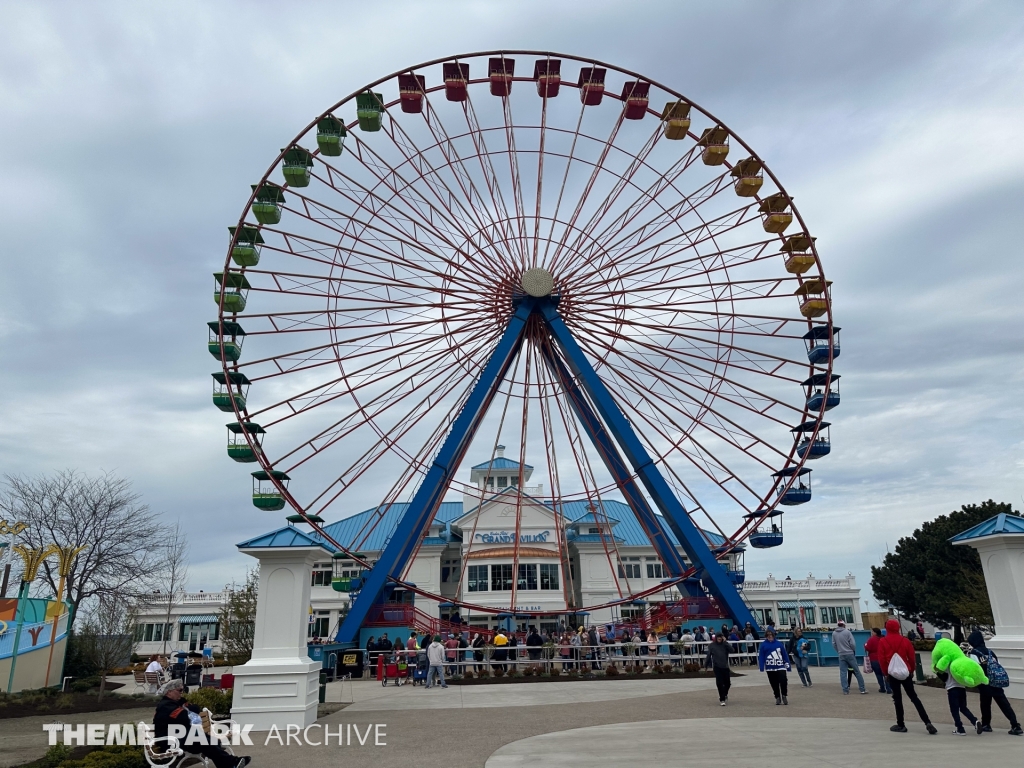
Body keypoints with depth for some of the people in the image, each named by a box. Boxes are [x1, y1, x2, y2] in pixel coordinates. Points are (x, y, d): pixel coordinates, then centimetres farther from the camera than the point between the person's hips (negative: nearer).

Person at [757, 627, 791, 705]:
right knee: (774, 684, 7)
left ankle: (784, 696, 10)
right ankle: (778, 697, 24)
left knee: (783, 682, -13)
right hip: (770, 669, 1)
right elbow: (760, 656, -4)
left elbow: (785, 655, 5)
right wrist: (761, 667, -11)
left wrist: (788, 666, 3)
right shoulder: (763, 645, -1)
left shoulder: (779, 644, 1)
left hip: (780, 667, -1)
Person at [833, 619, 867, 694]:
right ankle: (862, 689, 11)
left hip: (841, 655, 2)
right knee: (857, 671, 7)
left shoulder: (834, 633, 2)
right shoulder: (847, 632, -8)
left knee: (843, 673, 5)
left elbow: (834, 644, 4)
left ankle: (845, 690, 3)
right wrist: (854, 651, 9)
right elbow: (853, 643, -9)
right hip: (850, 654, -2)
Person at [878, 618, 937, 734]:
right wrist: (910, 670, 17)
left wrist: (886, 672, 6)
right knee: (914, 697, 11)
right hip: (905, 673, 3)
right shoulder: (905, 641, -1)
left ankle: (900, 725, 9)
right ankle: (927, 722, 4)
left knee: (897, 699, 6)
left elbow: (881, 659, -6)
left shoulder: (882, 642, -6)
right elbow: (912, 658, 2)